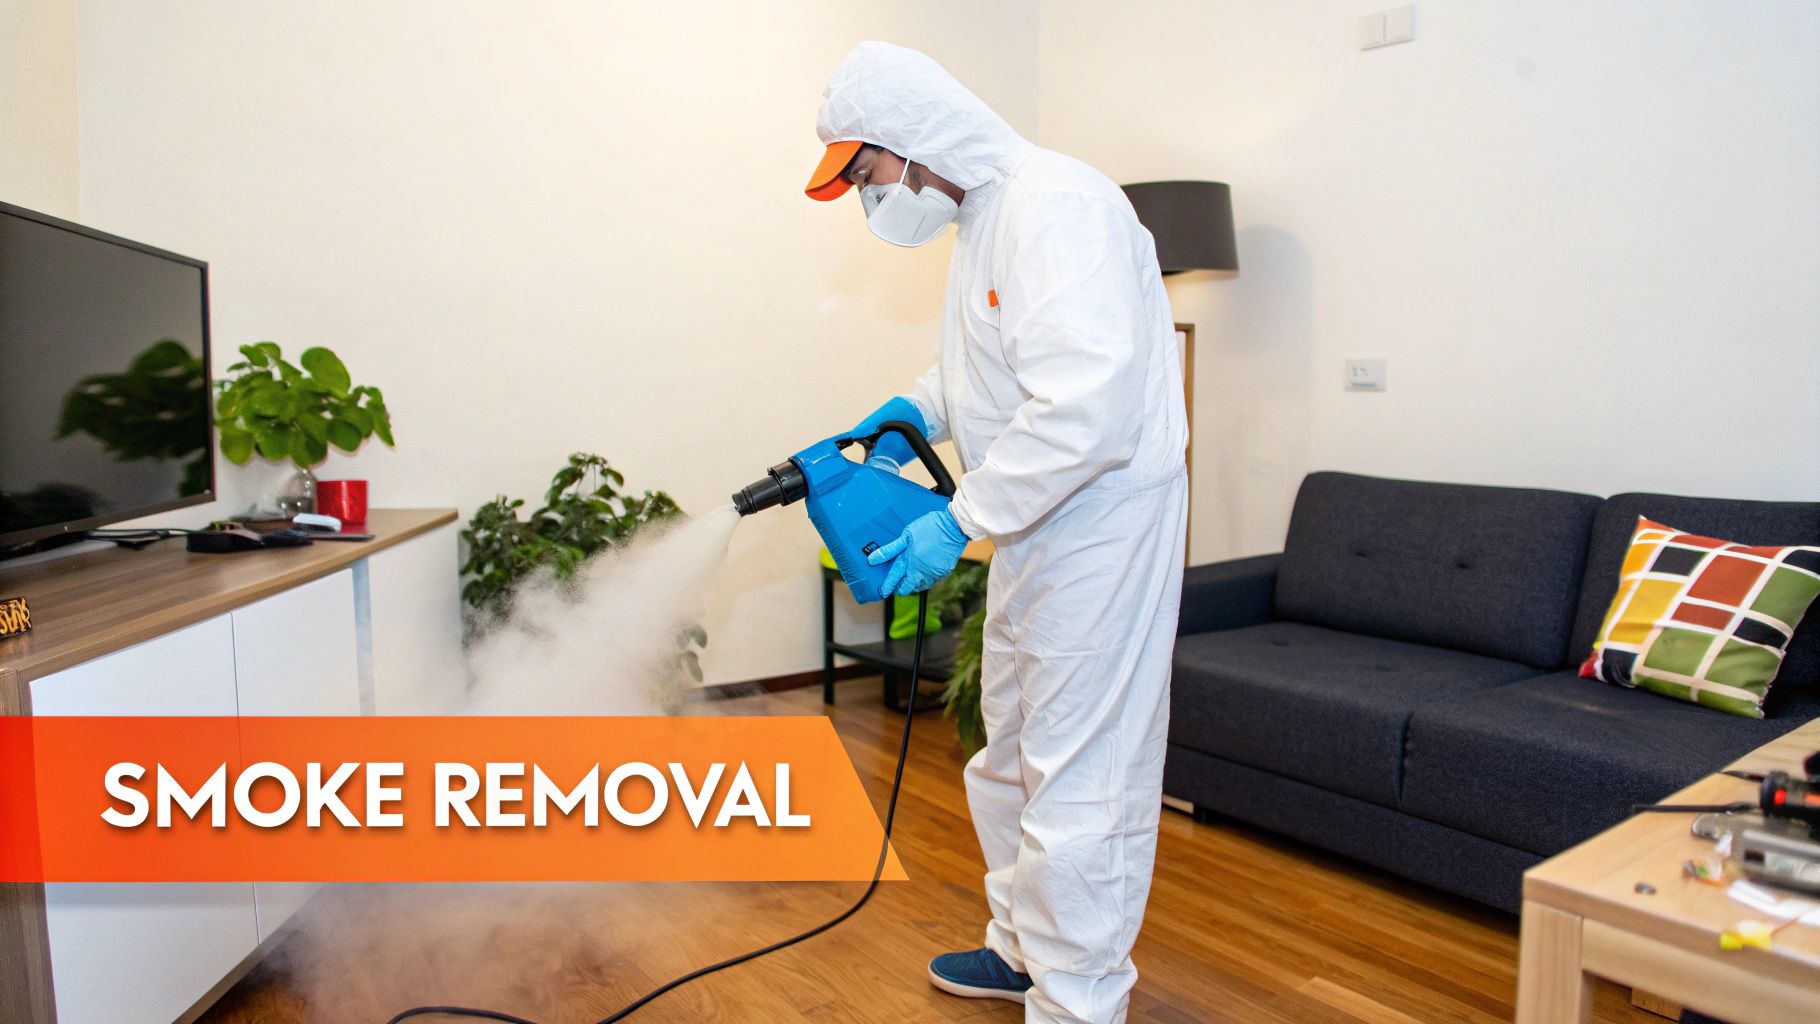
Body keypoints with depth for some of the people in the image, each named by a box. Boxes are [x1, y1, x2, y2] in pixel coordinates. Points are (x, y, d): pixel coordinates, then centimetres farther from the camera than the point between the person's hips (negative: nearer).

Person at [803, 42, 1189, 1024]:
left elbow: (1087, 403, -31)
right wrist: (918, 408, 8)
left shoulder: (1057, 205, -21)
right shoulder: (982, 214, 12)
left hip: (1102, 523, -11)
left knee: (1078, 778, -2)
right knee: (1011, 752, 21)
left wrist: (961, 520, -26)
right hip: (1036, 528, 11)